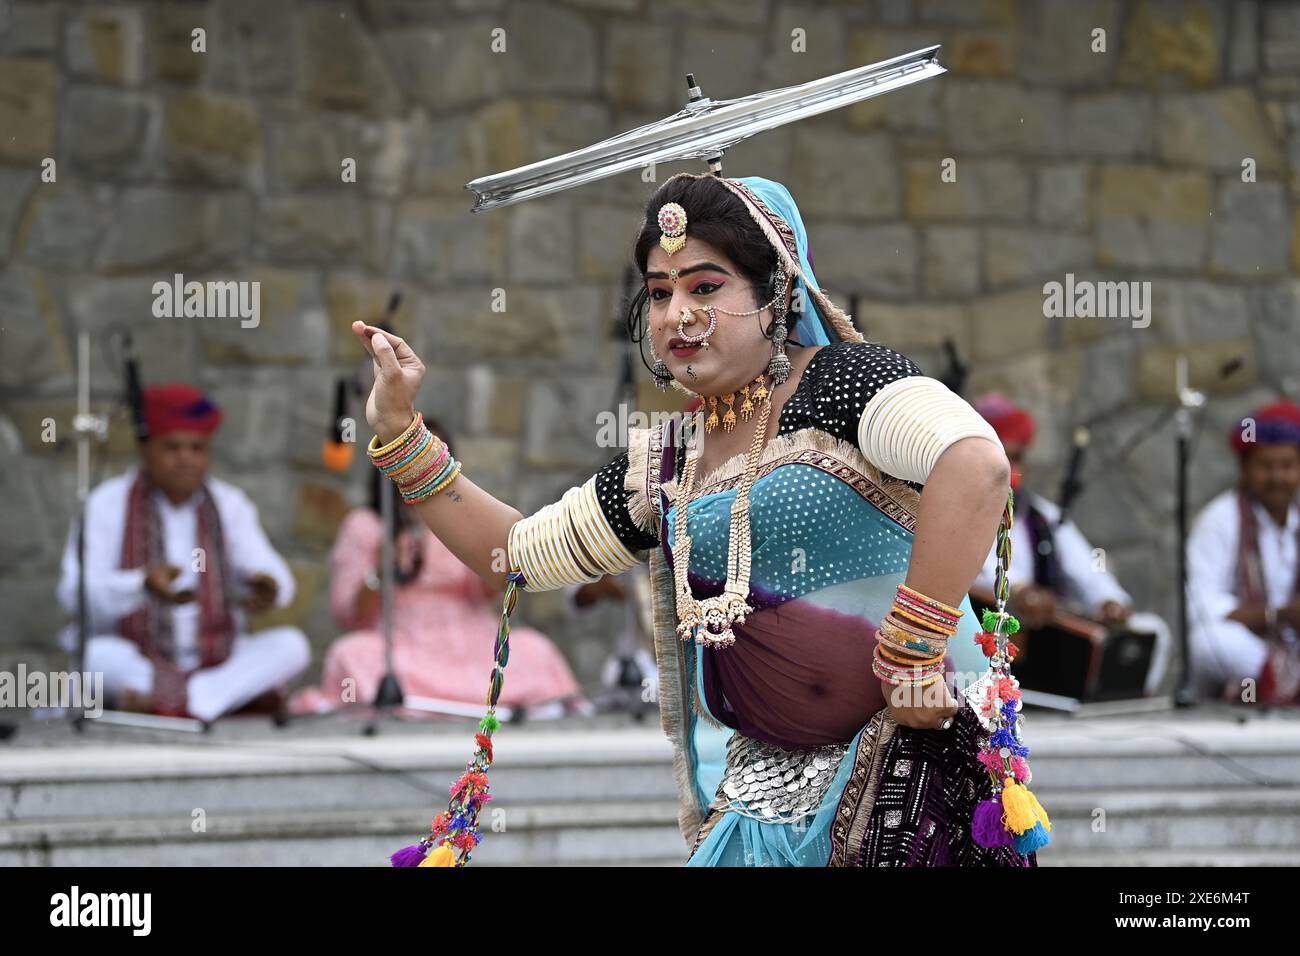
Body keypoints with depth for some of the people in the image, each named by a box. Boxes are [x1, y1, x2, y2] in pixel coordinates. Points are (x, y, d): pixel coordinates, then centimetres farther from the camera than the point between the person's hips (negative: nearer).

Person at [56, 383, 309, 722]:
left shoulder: (229, 504, 5)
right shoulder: (106, 504, -5)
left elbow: (275, 578, -3)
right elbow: (75, 592, -17)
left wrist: (268, 588, -29)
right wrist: (145, 586, -36)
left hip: (218, 662, 3)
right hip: (132, 665, -3)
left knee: (291, 645, -22)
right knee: (96, 656, -36)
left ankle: (179, 700, -36)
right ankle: (245, 690, -29)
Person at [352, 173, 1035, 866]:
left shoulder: (840, 381, -9)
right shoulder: (665, 465, 13)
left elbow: (976, 464, -27)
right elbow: (515, 552, 23)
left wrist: (912, 653, -29)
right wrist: (400, 431, 15)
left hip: (900, 745, -6)